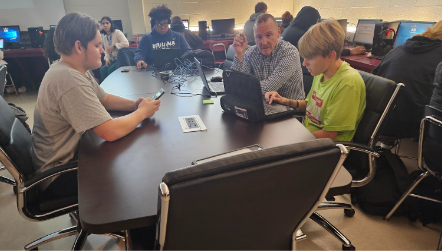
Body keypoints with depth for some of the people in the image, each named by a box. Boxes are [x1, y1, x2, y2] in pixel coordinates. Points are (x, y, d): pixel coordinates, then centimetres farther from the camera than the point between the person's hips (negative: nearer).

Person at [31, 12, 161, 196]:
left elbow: (104, 99, 11)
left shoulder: (73, 70, -1)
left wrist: (134, 105, -7)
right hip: (60, 173, -9)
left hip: (69, 152, 9)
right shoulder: (69, 80, -32)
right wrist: (142, 112, -17)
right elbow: (111, 132, -34)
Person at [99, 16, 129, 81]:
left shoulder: (117, 32, -8)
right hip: (112, 60, 6)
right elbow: (106, 50, 15)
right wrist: (107, 59, -4)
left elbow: (126, 43, -22)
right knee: (102, 70, -17)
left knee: (110, 70, -25)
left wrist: (114, 46, -23)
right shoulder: (104, 37, 13)